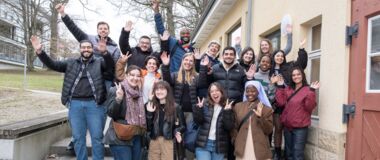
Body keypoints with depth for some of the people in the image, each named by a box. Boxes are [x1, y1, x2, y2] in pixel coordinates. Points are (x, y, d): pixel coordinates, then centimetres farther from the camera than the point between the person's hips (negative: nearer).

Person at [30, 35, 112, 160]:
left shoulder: (99, 62, 7)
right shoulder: (71, 63, 15)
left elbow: (110, 64, -12)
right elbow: (53, 65, 9)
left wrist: (104, 52, -34)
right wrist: (40, 52, -7)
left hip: (94, 104, -2)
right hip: (75, 104, 3)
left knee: (97, 137, 3)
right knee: (78, 138, 10)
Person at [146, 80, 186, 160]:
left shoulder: (175, 107, 2)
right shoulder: (151, 106, 8)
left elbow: (182, 125, 3)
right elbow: (148, 127, 3)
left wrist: (177, 132, -17)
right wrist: (149, 113, -9)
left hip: (168, 142, -2)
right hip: (154, 142, 2)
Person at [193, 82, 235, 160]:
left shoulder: (228, 107, 1)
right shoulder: (205, 105, 3)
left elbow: (229, 127, -8)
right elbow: (198, 121, -6)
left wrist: (227, 111, -19)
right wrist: (198, 108, -19)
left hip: (219, 146, 1)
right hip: (203, 144, 0)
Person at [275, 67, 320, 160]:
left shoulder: (308, 90, -7)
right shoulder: (287, 89, 9)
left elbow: (310, 107, -18)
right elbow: (281, 103, -2)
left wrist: (312, 92, -28)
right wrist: (280, 87, -2)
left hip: (300, 127, -5)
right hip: (287, 126, 6)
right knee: (288, 152, 17)